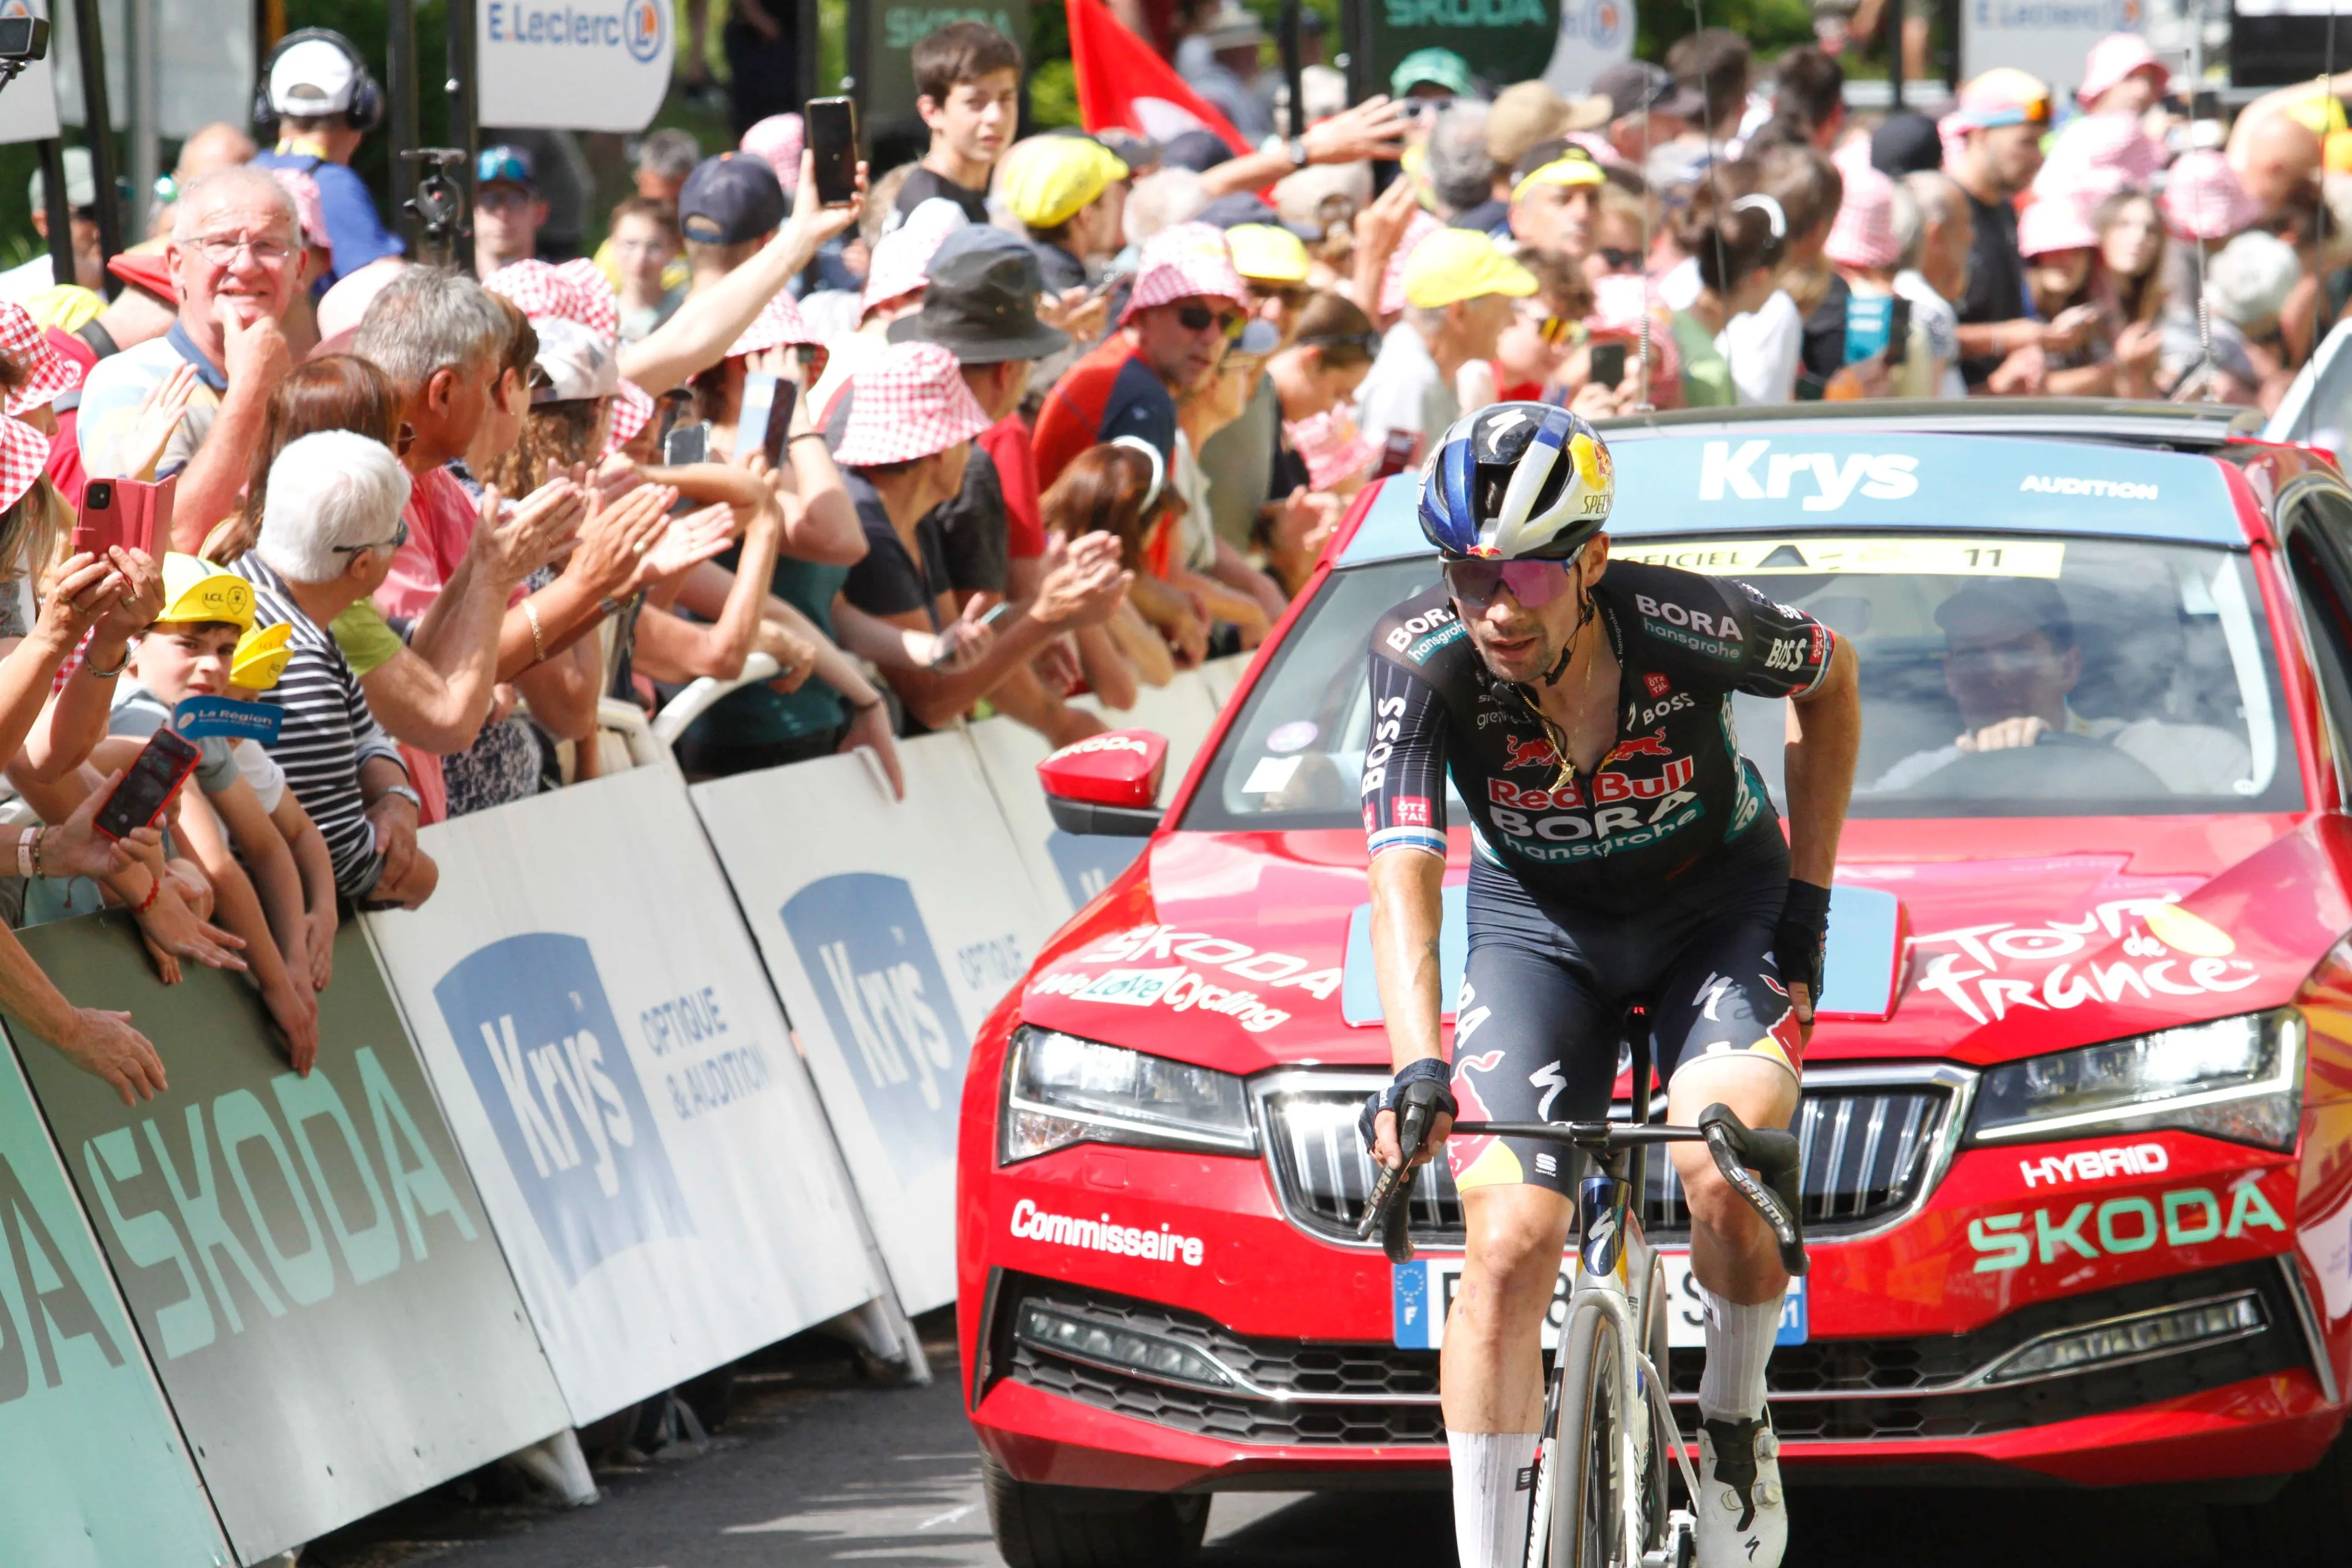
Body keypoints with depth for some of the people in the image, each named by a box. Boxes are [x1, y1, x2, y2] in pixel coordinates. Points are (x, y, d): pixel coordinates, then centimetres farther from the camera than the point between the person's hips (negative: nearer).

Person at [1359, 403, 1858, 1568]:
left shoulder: (1684, 626, -29)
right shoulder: (1421, 657, -27)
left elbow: (1830, 678, -6)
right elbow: (1404, 874, -34)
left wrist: (1808, 898, -8)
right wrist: (1417, 1070, -49)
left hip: (1717, 907, -1)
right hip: (1539, 927, 1)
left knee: (1724, 1174, -28)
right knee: (1509, 1246, -16)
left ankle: (1734, 1428, 1)